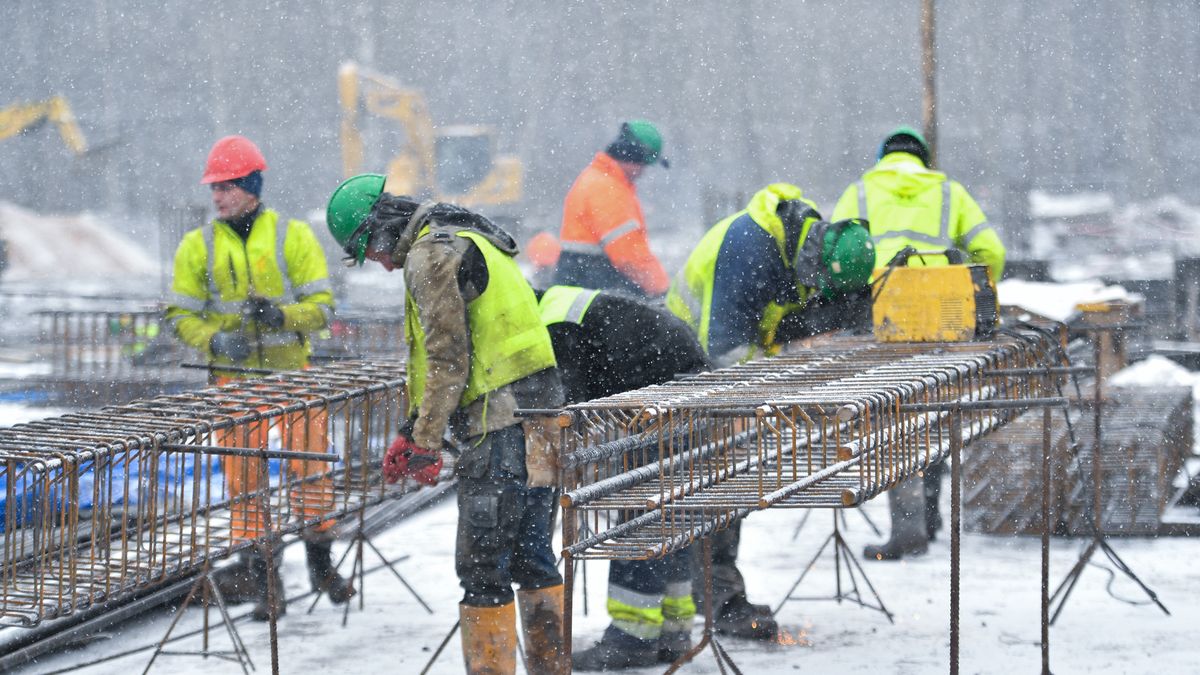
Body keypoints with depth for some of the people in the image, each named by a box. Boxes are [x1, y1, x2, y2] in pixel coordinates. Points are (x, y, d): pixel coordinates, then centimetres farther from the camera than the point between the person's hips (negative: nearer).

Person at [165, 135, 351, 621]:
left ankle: (320, 561, 14)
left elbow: (322, 305, -1)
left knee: (310, 461, -4)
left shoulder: (293, 236, 1)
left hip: (291, 369, -1)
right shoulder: (198, 246, 5)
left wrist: (282, 314, -21)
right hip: (234, 376, 1)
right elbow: (180, 315, 6)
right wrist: (215, 340, -14)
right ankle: (261, 576, 8)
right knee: (242, 474, 0)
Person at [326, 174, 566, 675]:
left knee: (482, 567, -5)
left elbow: (448, 359, -16)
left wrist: (424, 441, -10)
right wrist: (415, 432, 20)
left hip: (500, 430, -10)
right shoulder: (471, 239, 22)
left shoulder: (430, 255, -10)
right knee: (531, 555, 16)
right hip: (539, 420, 10)